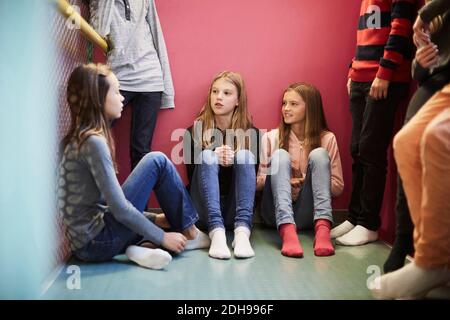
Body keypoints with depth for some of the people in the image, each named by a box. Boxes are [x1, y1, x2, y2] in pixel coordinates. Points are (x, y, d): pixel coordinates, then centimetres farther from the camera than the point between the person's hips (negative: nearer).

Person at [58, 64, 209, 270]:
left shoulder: (79, 138, 11)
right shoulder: (93, 142, -18)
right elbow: (120, 209, -21)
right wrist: (163, 237, -10)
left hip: (87, 241, 9)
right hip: (98, 242, -9)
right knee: (157, 161, -7)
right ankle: (189, 234, 4)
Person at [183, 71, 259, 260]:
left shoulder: (251, 132, 3)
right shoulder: (195, 131, 2)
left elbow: (252, 176, -3)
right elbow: (192, 175, -4)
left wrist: (234, 160, -24)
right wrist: (214, 157, -23)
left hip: (235, 211, 1)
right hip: (204, 212, 0)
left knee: (245, 155, -21)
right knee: (208, 156, -23)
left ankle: (242, 231, -39)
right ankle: (216, 232, -41)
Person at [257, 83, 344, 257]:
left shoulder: (327, 139, 4)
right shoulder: (271, 137, 6)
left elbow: (338, 186, 3)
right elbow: (257, 182, 5)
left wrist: (305, 181, -12)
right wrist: (283, 180, -13)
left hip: (308, 214, 0)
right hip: (277, 213, 1)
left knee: (318, 154, -18)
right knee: (280, 156, -21)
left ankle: (322, 228, -37)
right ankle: (287, 231, -44)